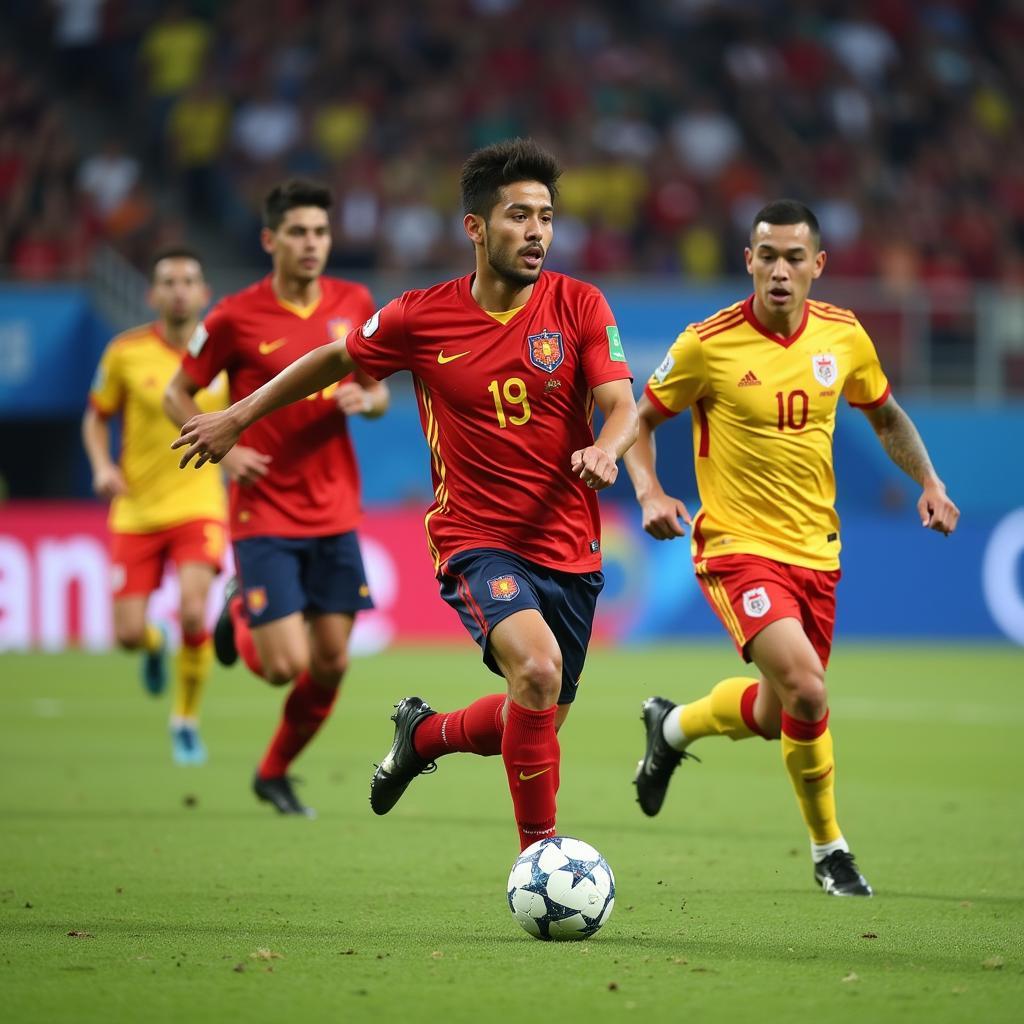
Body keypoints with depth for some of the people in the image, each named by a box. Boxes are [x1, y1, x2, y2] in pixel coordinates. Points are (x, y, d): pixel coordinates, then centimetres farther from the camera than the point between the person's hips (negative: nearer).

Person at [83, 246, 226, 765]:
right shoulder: (126, 352, -5)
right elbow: (96, 416, 7)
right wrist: (103, 467, -9)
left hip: (199, 504, -1)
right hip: (136, 509, 1)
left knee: (193, 614, -22)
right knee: (129, 634, -3)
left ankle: (186, 719, 3)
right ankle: (155, 644, 39)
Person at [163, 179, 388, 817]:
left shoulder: (355, 304, 3)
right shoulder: (235, 318, -9)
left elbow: (379, 393, 15)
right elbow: (178, 395, 2)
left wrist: (364, 399, -9)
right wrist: (223, 450, -13)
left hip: (335, 513, 4)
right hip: (265, 515, -4)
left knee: (331, 663, 3)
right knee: (285, 664, -11)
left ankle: (275, 774, 27)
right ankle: (241, 620, 25)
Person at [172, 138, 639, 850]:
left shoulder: (579, 306, -3)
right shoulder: (422, 317, -4)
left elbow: (622, 406, -9)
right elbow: (338, 360, 13)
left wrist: (606, 448, -33)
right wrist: (239, 417, 19)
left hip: (571, 547, 3)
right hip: (477, 542, -3)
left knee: (538, 722, 12)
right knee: (537, 668, -29)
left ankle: (425, 733, 45)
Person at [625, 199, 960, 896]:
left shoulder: (844, 336, 0)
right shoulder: (708, 344, -13)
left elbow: (887, 417, 17)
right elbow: (640, 420, 1)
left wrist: (929, 482, 3)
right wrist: (650, 493, -16)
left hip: (815, 549, 5)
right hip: (738, 545, -5)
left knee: (777, 716, 14)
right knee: (805, 690, -24)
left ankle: (672, 728, 45)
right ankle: (829, 849, -1)